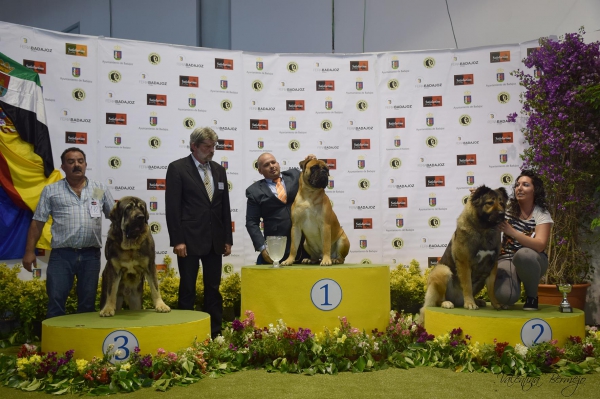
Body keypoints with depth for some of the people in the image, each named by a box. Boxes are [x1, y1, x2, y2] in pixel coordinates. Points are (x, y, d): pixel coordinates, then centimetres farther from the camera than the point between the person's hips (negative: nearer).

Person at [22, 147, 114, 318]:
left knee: (88, 302, 8)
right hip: (61, 254, -1)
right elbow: (37, 222, 5)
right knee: (55, 301, -1)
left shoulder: (100, 189, 10)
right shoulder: (51, 191, 6)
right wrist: (29, 251, 0)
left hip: (91, 255, 1)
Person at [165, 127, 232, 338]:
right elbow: (172, 207, -8)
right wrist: (177, 240, -14)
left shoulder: (219, 170, 12)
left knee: (213, 289, 8)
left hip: (215, 241, 5)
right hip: (189, 240, -5)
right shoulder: (177, 168, -3)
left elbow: (225, 207, 14)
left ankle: (215, 333, 15)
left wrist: (228, 239, 9)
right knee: (188, 289, 4)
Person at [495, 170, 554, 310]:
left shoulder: (542, 214, -8)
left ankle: (532, 296, -11)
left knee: (523, 254, -39)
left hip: (531, 261, -1)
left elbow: (540, 245, -22)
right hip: (506, 259, 1)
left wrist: (512, 232, -35)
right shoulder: (508, 207, 1)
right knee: (505, 296, -30)